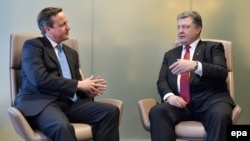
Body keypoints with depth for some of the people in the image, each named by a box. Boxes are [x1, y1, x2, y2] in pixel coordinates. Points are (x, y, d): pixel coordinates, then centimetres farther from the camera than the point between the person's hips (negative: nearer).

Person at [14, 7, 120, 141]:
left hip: (69, 102, 7)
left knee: (111, 111, -17)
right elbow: (39, 79, -15)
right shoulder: (33, 45, 2)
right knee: (63, 127, -39)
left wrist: (88, 89, -3)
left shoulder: (71, 52, 24)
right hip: (41, 102, -6)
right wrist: (78, 85, -12)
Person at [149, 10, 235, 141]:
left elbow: (222, 72, -5)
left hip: (210, 100, -2)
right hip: (181, 103, 3)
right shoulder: (170, 54, 24)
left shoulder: (213, 47, 13)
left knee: (220, 115, -36)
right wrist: (169, 96, -11)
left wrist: (195, 65, -24)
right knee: (157, 111, -27)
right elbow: (162, 81, 13)